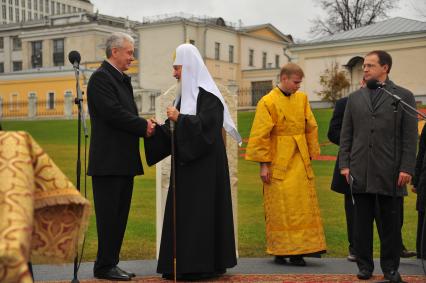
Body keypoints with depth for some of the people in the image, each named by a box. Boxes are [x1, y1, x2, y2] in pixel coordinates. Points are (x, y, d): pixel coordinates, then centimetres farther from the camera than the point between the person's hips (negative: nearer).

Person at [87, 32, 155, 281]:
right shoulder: (101, 78, -11)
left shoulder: (123, 80, 19)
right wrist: (144, 126, -11)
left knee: (119, 215, 12)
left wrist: (145, 126, -1)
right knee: (109, 215, -3)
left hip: (124, 162, 9)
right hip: (108, 161, -9)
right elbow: (113, 113, -20)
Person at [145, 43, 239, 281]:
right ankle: (184, 263, 14)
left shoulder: (207, 94, -10)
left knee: (200, 211, -7)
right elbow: (175, 132, 14)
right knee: (182, 212, 8)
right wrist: (157, 128, -1)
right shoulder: (186, 94, 16)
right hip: (186, 163, 9)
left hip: (204, 164, -9)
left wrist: (179, 118, -19)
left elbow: (204, 125, -22)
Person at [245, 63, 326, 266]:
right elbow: (260, 135, -9)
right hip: (279, 163, -5)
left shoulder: (302, 99, 8)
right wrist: (264, 164, -13)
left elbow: (311, 128, 13)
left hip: (300, 162, 5)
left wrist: (310, 155, 9)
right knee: (279, 209, 0)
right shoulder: (268, 102, -7)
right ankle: (279, 252, 8)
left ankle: (298, 251, 12)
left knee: (302, 207, 5)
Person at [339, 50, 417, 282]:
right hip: (360, 172, 2)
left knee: (391, 224, 4)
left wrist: (406, 168, -8)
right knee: (362, 222, 7)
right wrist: (344, 165, 2)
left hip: (390, 173, -2)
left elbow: (410, 137, -1)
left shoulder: (404, 96, 3)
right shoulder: (355, 98, 12)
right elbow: (346, 135, 11)